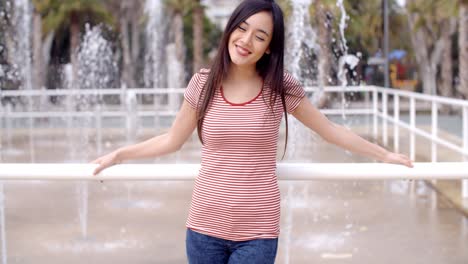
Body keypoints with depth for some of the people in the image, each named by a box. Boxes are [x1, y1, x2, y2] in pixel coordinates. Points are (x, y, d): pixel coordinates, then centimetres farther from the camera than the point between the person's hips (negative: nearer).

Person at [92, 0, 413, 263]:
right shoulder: (203, 83, -1)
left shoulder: (281, 88, -4)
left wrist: (384, 154, 14)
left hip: (257, 231, -2)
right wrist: (118, 154, 13)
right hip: (205, 225, 2)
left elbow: (330, 130, 8)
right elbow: (172, 140, 12)